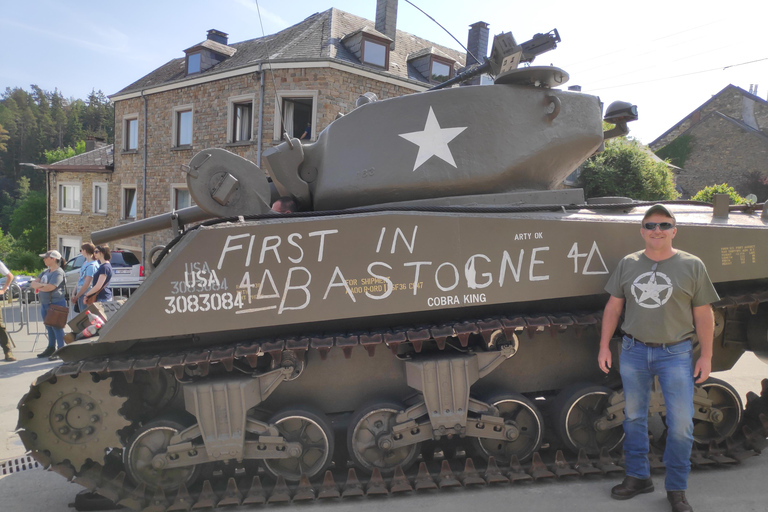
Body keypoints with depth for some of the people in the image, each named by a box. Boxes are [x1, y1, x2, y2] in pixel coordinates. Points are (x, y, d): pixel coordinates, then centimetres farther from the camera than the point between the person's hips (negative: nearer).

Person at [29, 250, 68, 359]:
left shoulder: (58, 272, -14)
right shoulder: (45, 272, 15)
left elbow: (49, 288, -23)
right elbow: (33, 283, 9)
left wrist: (37, 285, -5)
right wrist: (41, 285, -14)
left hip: (56, 304, -9)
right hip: (44, 303, 9)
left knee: (56, 327, -4)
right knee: (49, 327, 16)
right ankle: (51, 348, 27)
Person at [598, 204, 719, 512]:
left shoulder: (691, 266, -3)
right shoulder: (627, 264, 3)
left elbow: (703, 315, 0)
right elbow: (613, 308, 7)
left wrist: (706, 356, -2)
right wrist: (604, 347, 4)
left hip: (676, 354, -2)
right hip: (634, 351, 2)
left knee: (681, 424, 0)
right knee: (634, 417, 12)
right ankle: (638, 477, 29)